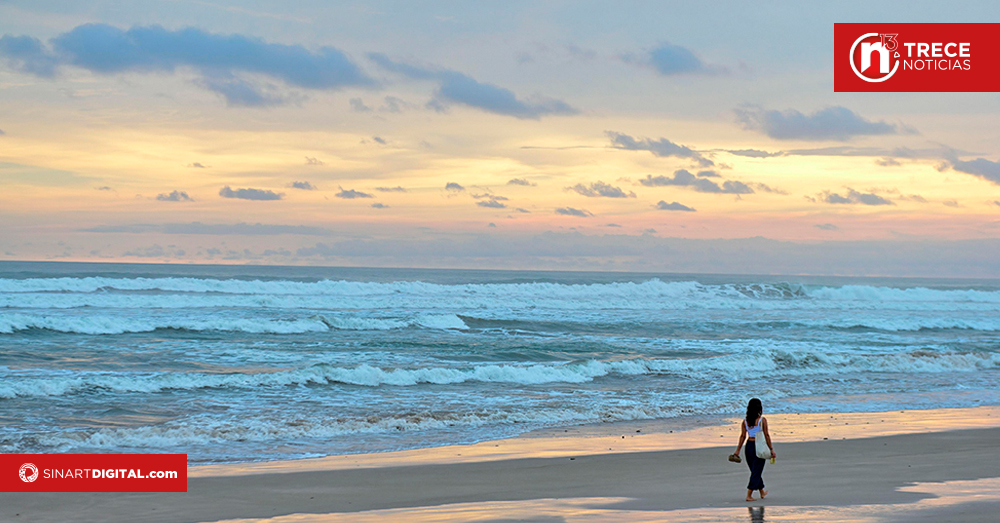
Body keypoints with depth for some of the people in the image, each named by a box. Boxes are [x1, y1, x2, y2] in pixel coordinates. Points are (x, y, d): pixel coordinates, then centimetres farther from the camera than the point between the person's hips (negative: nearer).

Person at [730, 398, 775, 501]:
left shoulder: (745, 421, 2)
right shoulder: (762, 420, -10)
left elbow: (743, 436, 1)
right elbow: (766, 435, -9)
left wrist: (738, 450, 4)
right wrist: (771, 449, -5)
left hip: (749, 445, 5)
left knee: (755, 471, 19)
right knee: (756, 472, 0)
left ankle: (762, 492, 34)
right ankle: (749, 495, -6)